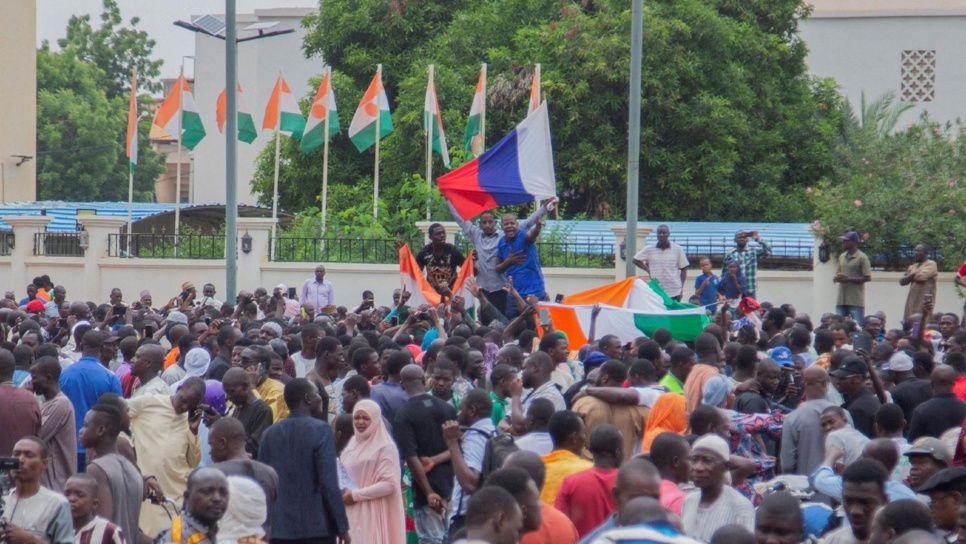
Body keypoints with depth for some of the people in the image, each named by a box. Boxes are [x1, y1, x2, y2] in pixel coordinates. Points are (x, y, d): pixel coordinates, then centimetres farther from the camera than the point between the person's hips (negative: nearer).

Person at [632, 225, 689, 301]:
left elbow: (683, 269, 6)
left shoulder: (678, 249, 0)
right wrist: (648, 270, 3)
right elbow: (636, 260, 15)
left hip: (674, 292, -1)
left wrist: (681, 289, 0)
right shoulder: (649, 249, 2)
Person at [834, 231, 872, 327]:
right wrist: (837, 278, -3)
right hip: (841, 300, 7)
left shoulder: (862, 258, -7)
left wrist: (848, 279, -17)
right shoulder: (842, 257, 15)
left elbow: (867, 277, -11)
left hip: (856, 301, -7)